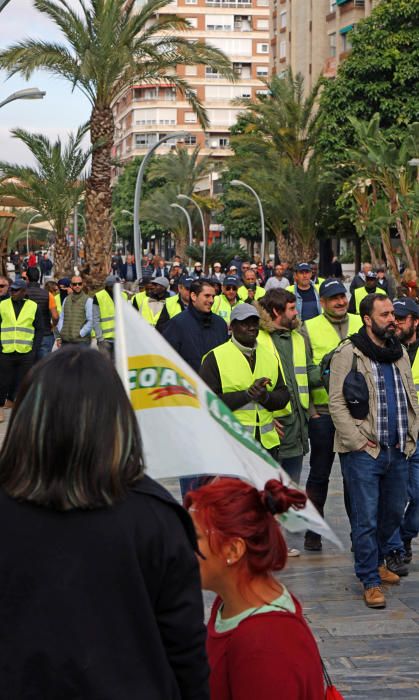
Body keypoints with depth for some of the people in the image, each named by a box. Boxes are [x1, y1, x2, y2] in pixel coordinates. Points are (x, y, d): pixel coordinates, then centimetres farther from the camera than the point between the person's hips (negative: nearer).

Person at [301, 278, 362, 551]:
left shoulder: (361, 324, 7)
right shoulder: (309, 329, -3)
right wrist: (307, 409, -8)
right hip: (322, 412, -3)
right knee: (319, 474, 6)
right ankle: (313, 531, 17)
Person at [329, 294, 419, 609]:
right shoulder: (348, 353, -7)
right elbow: (337, 403, -10)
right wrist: (358, 441, -14)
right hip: (363, 453, -6)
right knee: (366, 519, -2)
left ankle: (376, 560, 38)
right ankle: (371, 581, 7)